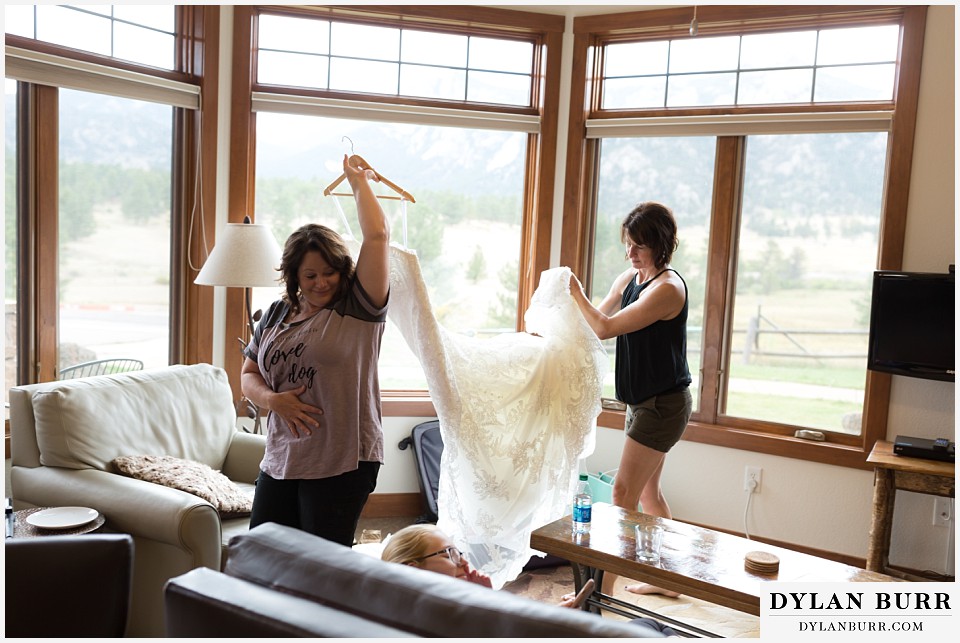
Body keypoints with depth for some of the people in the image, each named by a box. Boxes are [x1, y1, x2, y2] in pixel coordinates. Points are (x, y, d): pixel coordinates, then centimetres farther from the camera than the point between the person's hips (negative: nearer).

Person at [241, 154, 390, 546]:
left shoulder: (358, 307, -4)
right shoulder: (276, 315, 12)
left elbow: (377, 235, -14)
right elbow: (248, 375, 16)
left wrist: (358, 180, -1)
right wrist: (272, 400, -6)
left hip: (341, 465, -5)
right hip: (280, 462, 6)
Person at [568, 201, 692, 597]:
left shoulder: (668, 287, -20)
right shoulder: (629, 279, 7)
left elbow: (605, 328, -23)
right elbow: (598, 320, 16)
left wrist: (577, 294, -10)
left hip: (663, 404, -9)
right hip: (644, 402, 9)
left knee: (624, 493, -6)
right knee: (648, 492, 17)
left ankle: (601, 588, 3)